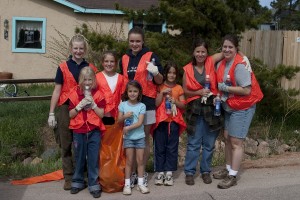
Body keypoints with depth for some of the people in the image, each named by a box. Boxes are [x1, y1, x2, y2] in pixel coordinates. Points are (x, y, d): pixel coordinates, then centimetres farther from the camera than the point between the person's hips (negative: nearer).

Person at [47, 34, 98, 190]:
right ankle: (69, 178, 15)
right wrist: (51, 114, -1)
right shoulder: (63, 68, 3)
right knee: (66, 145, 5)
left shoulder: (91, 68, 7)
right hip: (67, 109, 0)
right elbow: (57, 91, 3)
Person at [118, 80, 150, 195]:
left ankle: (140, 183, 14)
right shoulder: (123, 105, 0)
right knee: (129, 161, 5)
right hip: (128, 137, 0)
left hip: (140, 137, 0)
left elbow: (140, 122, -11)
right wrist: (125, 116, -17)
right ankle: (127, 184, 11)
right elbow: (119, 121, 2)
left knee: (140, 160, 5)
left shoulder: (142, 106, -3)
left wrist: (128, 128, -19)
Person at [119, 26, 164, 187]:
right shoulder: (124, 59, 11)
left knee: (144, 139, 6)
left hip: (146, 102, -3)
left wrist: (155, 73, -21)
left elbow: (160, 81, -1)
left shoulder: (151, 57, -1)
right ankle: (132, 173, 16)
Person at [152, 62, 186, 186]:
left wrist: (175, 101, -11)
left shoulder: (179, 88, 9)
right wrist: (162, 93, -12)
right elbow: (156, 104, -2)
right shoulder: (160, 87, 6)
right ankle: (160, 172, 8)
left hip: (174, 121, 1)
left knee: (172, 147, 1)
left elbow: (183, 105, 7)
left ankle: (169, 172, 6)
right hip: (161, 121, -1)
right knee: (160, 147, 1)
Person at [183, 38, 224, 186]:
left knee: (209, 143, 11)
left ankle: (206, 171, 26)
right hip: (195, 109, -1)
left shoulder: (211, 62, -1)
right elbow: (185, 91, 2)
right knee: (193, 143, 4)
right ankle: (189, 172, 16)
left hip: (211, 108, 1)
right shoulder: (187, 69, 0)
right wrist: (198, 92, -13)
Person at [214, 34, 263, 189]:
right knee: (227, 138, 14)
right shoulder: (222, 64, 3)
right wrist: (219, 96, -4)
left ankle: (232, 176, 7)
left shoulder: (240, 66, -22)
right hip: (228, 107, 8)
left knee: (236, 142, -3)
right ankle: (228, 169, 28)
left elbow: (247, 90, -26)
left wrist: (226, 88, -21)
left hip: (242, 108, -8)